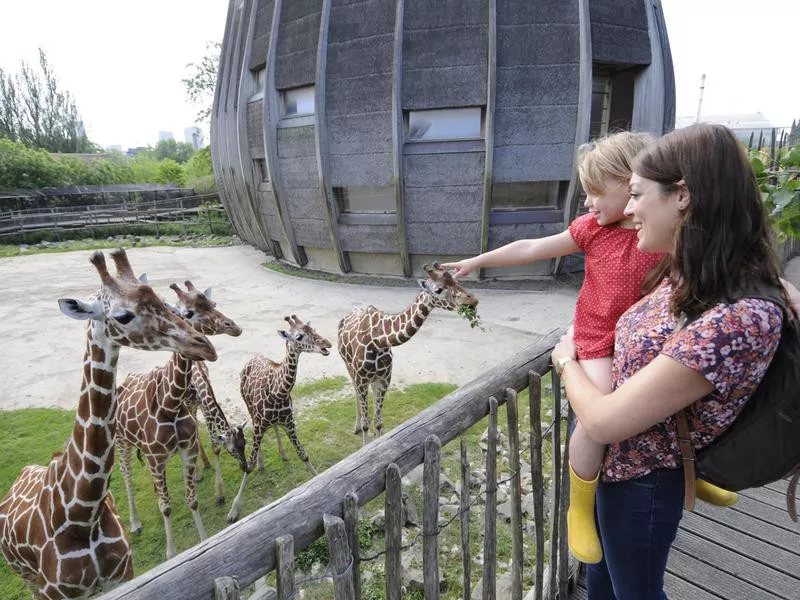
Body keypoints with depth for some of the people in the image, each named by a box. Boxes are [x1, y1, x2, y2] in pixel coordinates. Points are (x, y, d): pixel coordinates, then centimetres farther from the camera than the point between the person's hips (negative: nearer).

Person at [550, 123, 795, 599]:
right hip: (612, 461, 8)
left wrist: (567, 361, -13)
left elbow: (602, 421, -31)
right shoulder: (689, 278, -6)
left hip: (640, 478, -7)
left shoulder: (739, 319, -34)